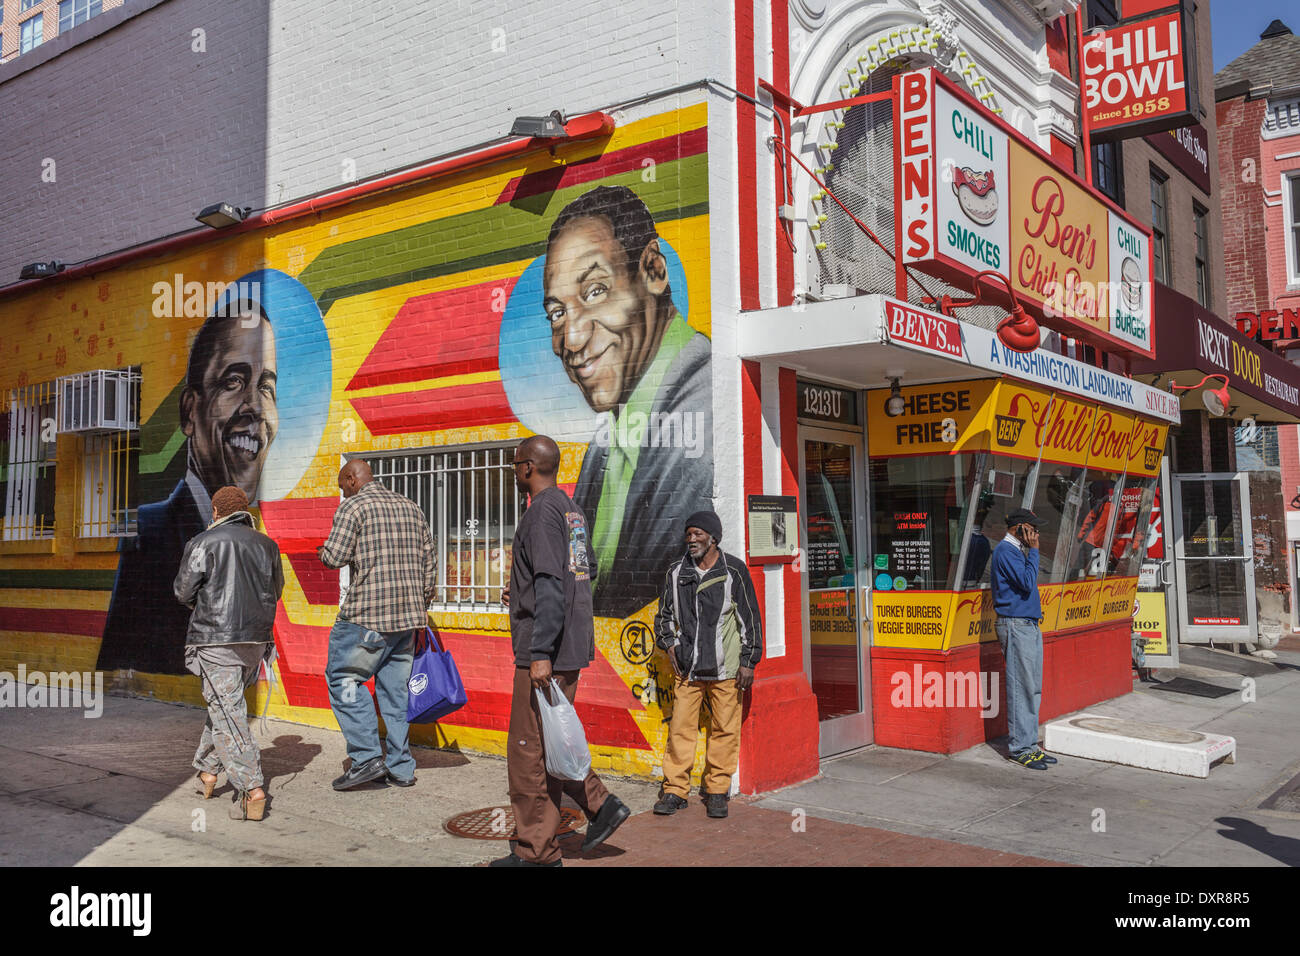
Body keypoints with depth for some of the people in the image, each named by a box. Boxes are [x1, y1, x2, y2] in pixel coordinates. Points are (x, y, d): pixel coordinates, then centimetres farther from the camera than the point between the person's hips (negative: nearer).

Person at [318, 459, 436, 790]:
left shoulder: (353, 506, -3)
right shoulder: (411, 508, 17)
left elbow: (335, 557, -12)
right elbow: (429, 565, 16)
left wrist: (323, 551, 12)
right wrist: (420, 610, 23)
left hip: (368, 614, -7)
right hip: (408, 613, 7)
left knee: (343, 677, 4)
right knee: (395, 687, 11)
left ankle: (367, 757, -3)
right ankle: (401, 768, 12)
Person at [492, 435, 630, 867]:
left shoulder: (543, 511, -14)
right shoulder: (571, 509, 15)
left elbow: (551, 584, -22)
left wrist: (540, 653, -24)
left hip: (546, 650, -10)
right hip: (572, 648, 10)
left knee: (528, 750, -2)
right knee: (547, 742, 19)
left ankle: (537, 851, 6)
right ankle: (601, 805, 15)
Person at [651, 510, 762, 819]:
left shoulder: (734, 571, -1)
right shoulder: (676, 572, 8)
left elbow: (750, 618, 1)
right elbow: (664, 614, 20)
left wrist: (748, 661, -2)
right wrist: (669, 644, 5)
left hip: (725, 667, -2)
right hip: (686, 666, 3)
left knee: (725, 729, 3)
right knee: (680, 727, 1)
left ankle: (717, 790, 16)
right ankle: (675, 790, 11)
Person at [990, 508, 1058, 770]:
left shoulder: (1017, 550, 19)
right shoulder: (1005, 550, -11)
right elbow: (1027, 582, -19)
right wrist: (1034, 551, -13)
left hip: (1029, 625, 10)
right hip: (1015, 625, -10)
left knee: (1033, 687, 11)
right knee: (1020, 687, -7)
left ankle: (1029, 744, 16)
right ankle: (1019, 748, -2)